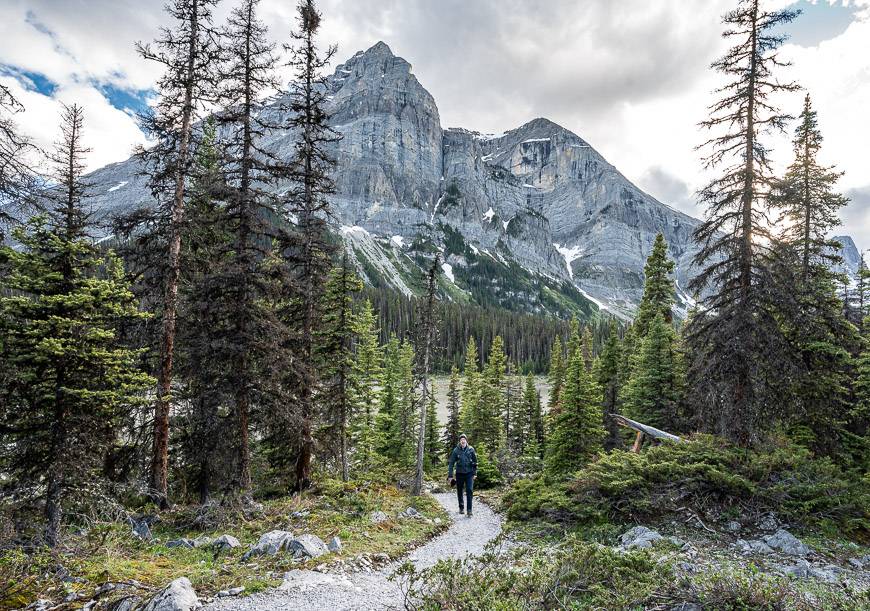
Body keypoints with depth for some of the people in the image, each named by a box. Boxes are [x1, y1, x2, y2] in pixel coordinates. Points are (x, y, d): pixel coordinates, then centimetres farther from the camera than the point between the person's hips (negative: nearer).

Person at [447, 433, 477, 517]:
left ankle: (469, 510, -8)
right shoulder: (456, 450, -6)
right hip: (459, 473, 1)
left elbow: (475, 462, 6)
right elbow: (451, 463, -3)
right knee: (459, 491, 11)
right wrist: (450, 475, -6)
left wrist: (475, 473, 4)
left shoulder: (471, 449, -3)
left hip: (469, 473, -1)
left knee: (470, 491, -11)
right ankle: (461, 507, 31)